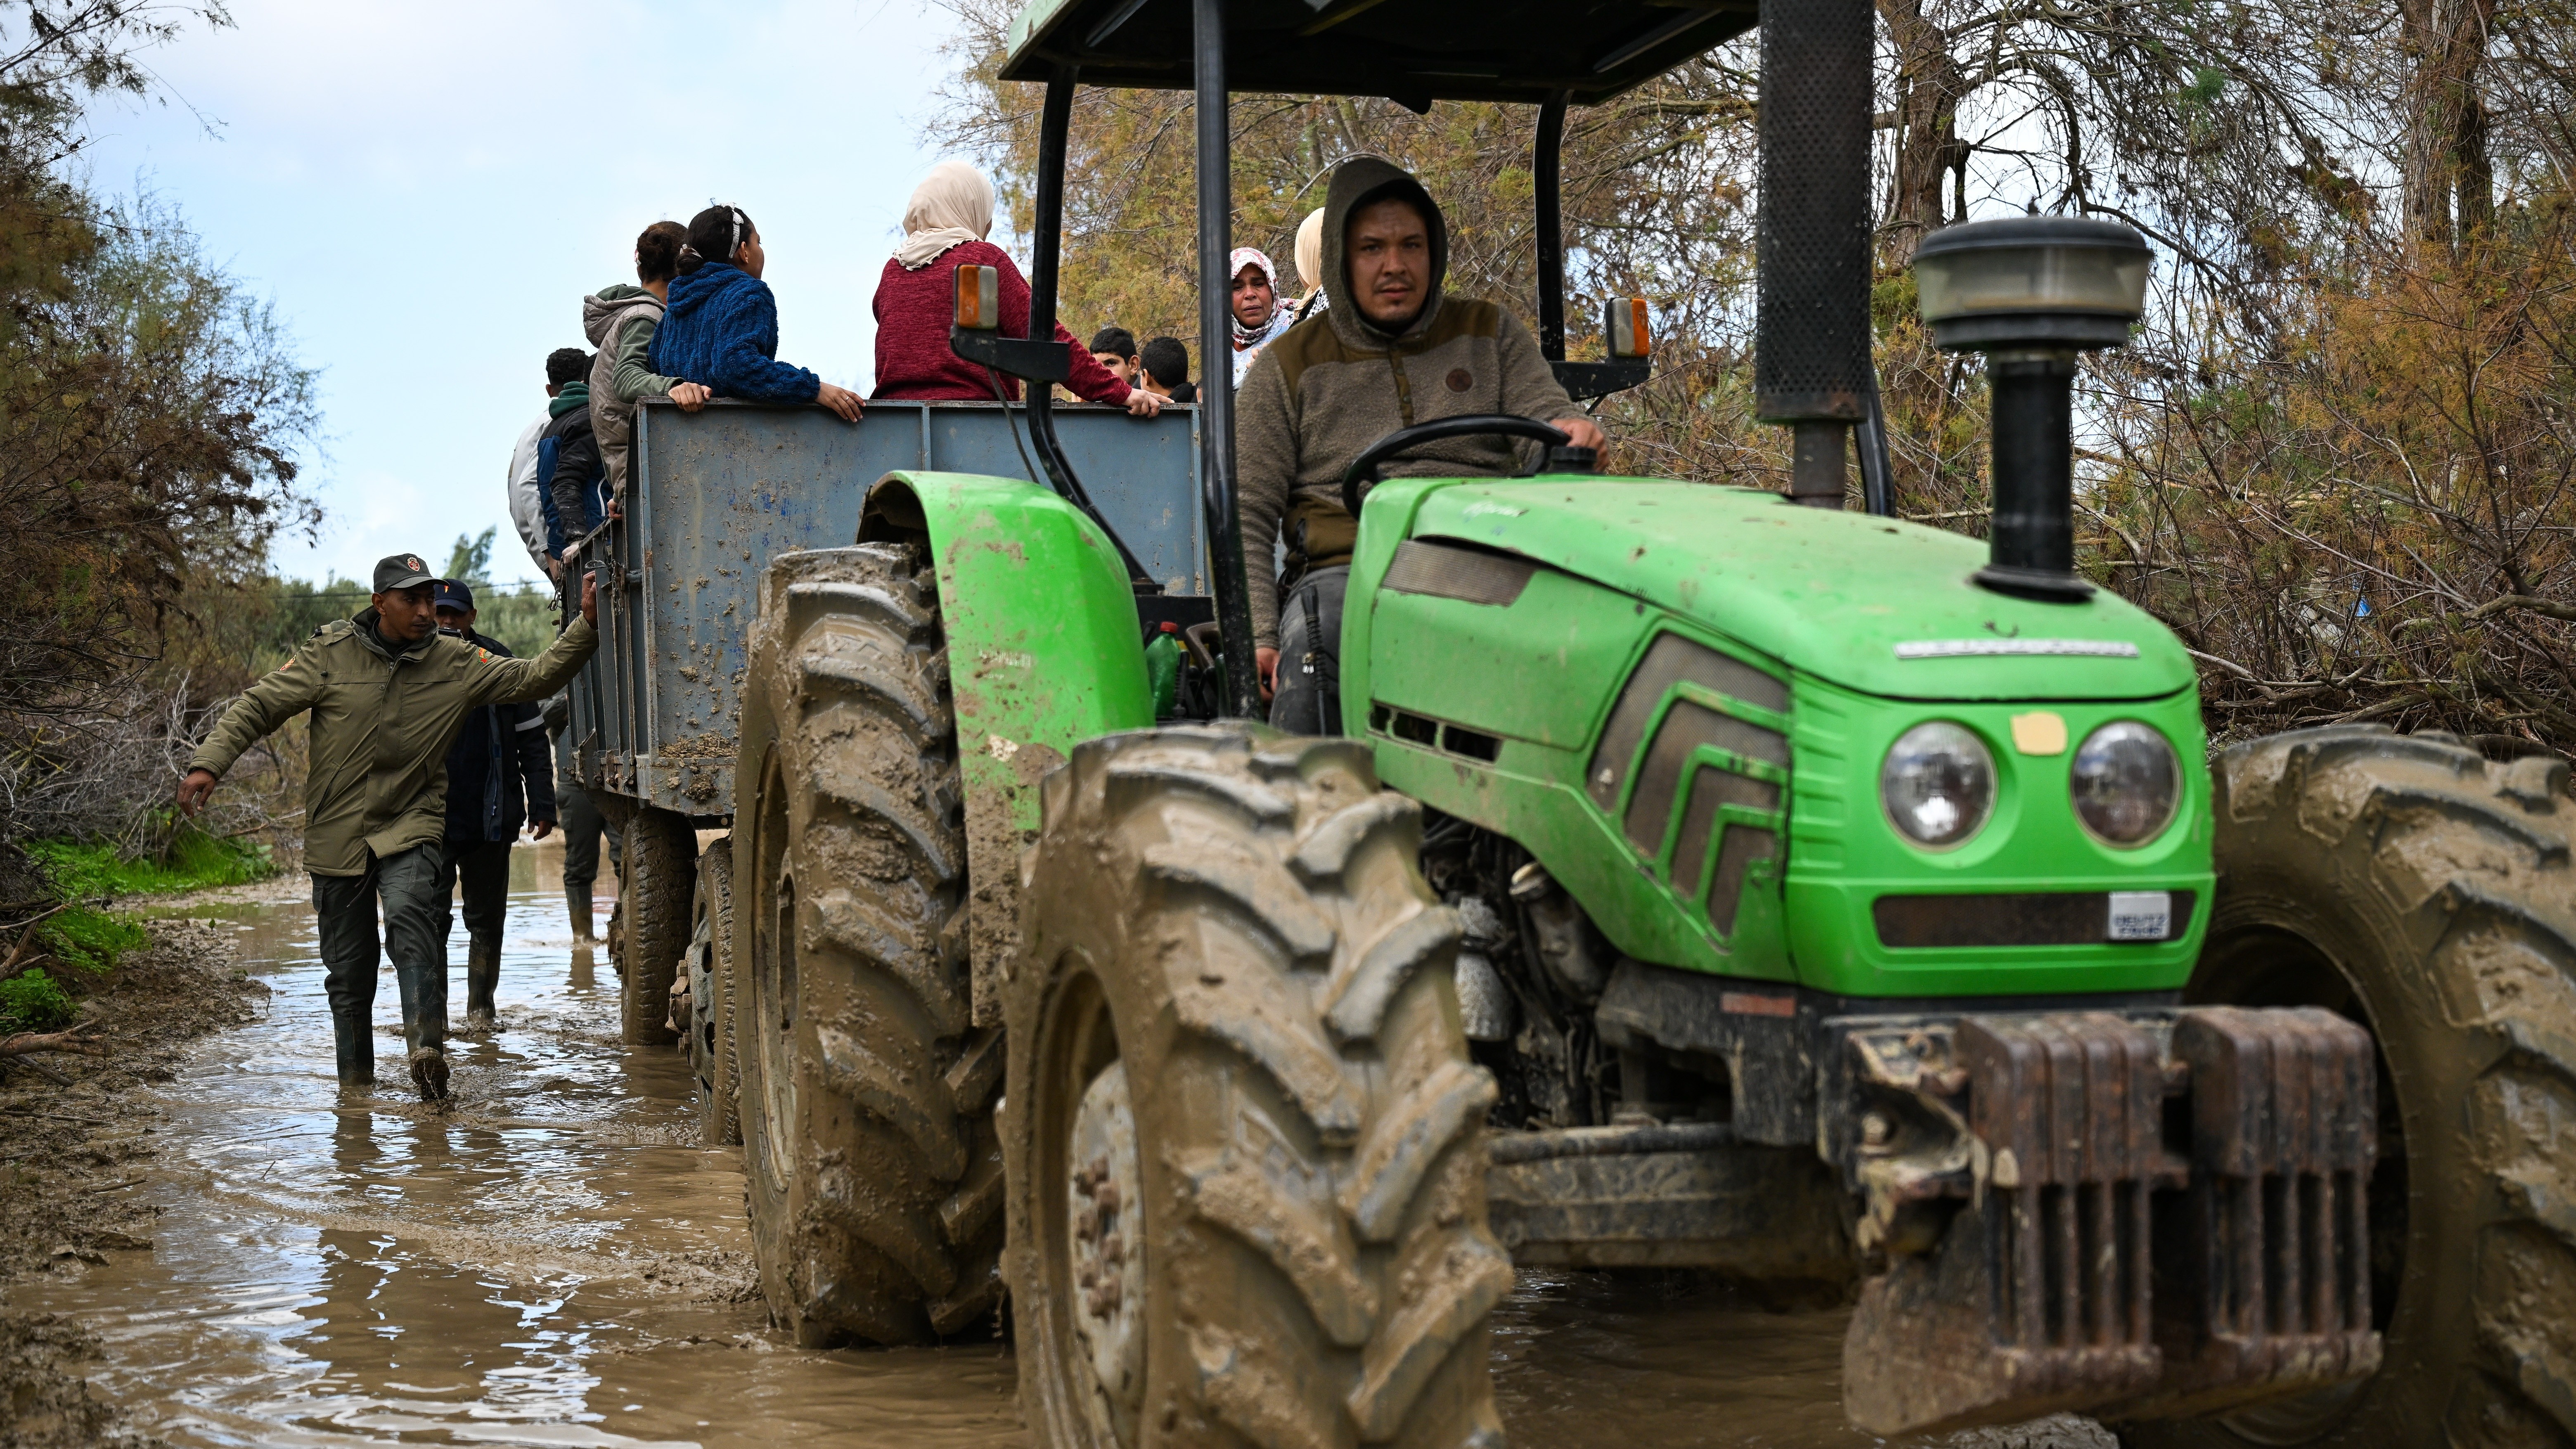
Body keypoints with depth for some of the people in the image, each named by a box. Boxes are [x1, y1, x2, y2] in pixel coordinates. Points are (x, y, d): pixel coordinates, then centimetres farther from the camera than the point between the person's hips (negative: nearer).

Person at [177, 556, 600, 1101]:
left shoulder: (457, 663, 0)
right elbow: (259, 706, -2)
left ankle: (427, 1049, -39)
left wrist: (586, 627, -14)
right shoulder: (331, 654, -4)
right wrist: (209, 763, -14)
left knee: (411, 917, -31)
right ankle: (355, 1086, 24)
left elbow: (535, 677, -2)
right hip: (336, 832, 1)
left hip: (409, 829, -1)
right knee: (349, 972, 8)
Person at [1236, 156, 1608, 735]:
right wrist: (1256, 635, -4)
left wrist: (1569, 432, -17)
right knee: (1311, 664, -36)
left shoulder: (1490, 334, 20)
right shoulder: (1290, 366, 14)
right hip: (1344, 571, -1)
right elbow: (1245, 516, 10)